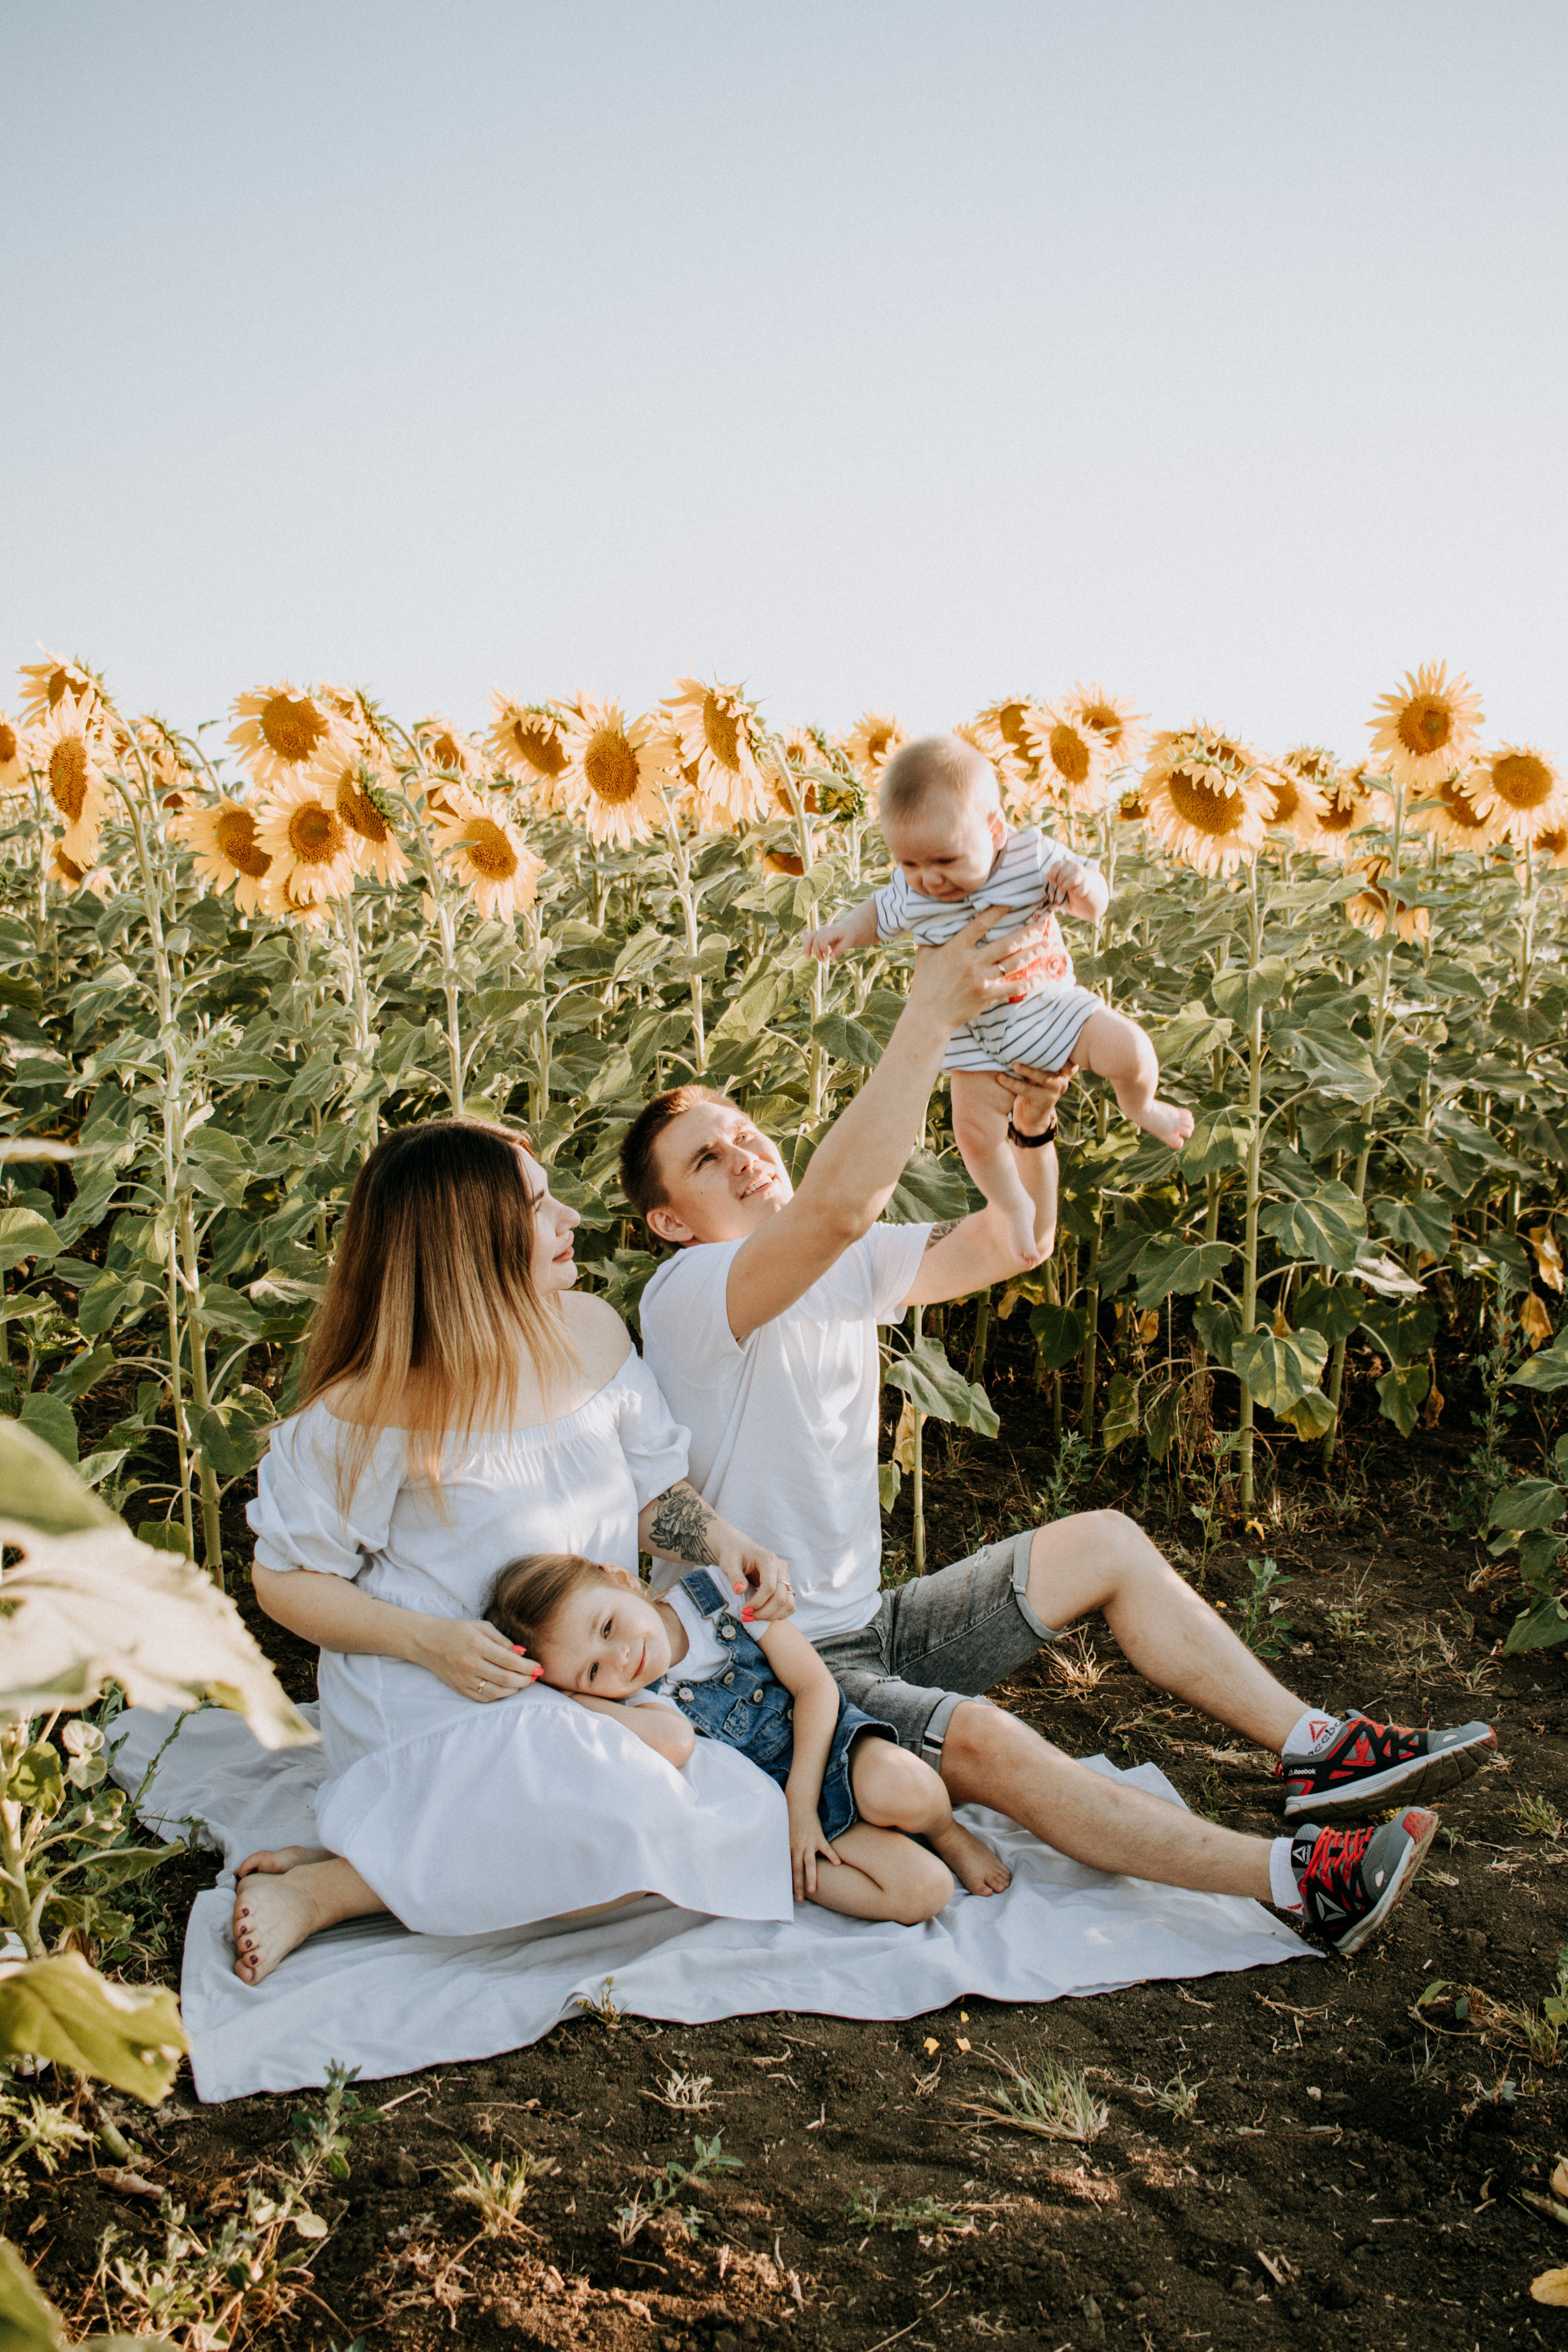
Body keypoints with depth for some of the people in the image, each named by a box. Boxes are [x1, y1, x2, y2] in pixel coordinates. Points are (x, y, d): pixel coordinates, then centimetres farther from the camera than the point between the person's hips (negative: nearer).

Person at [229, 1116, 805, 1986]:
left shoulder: (592, 1331, 0)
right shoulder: (375, 1411, -17)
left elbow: (649, 1492, 11)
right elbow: (285, 1579, -7)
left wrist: (717, 1539, -11)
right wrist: (426, 1640, -22)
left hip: (578, 1686, 7)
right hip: (432, 1694, -7)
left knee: (742, 1811, -10)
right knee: (655, 1836, -29)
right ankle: (321, 1888, -14)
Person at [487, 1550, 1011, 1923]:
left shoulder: (714, 1595, -12)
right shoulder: (634, 1703, -13)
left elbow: (815, 1686, -8)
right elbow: (675, 1742, -38)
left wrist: (800, 1804, -14)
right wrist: (574, 1697, -27)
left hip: (824, 1738, 3)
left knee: (899, 1789, -33)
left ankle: (946, 1832, -2)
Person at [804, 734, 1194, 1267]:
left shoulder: (1030, 856, -19)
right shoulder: (911, 892, -15)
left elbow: (1095, 906, -10)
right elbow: (881, 914, 7)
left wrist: (1083, 884, -33)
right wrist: (847, 929, -13)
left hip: (1047, 1005, -1)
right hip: (973, 1035, 1)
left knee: (1128, 1048, -18)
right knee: (977, 1132, -6)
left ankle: (1140, 1106, 21)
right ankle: (1015, 1206, 26)